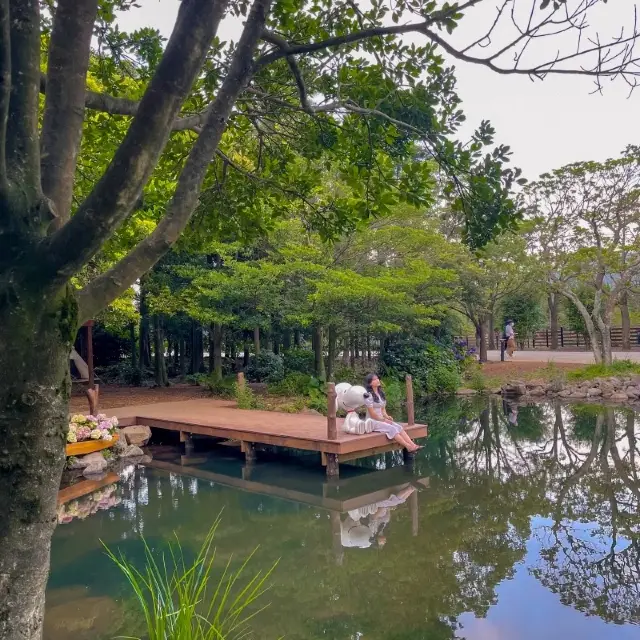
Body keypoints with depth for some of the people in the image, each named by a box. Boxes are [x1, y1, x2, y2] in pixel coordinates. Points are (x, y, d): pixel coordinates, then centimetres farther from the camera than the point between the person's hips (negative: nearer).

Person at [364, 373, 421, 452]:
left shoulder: (381, 393, 15)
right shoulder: (369, 395, -12)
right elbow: (372, 413, -15)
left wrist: (387, 417, -3)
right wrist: (383, 420, -13)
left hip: (381, 419, 7)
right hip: (373, 421, -7)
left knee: (399, 427, -17)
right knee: (392, 429, -27)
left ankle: (413, 445, -31)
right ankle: (408, 447, -29)